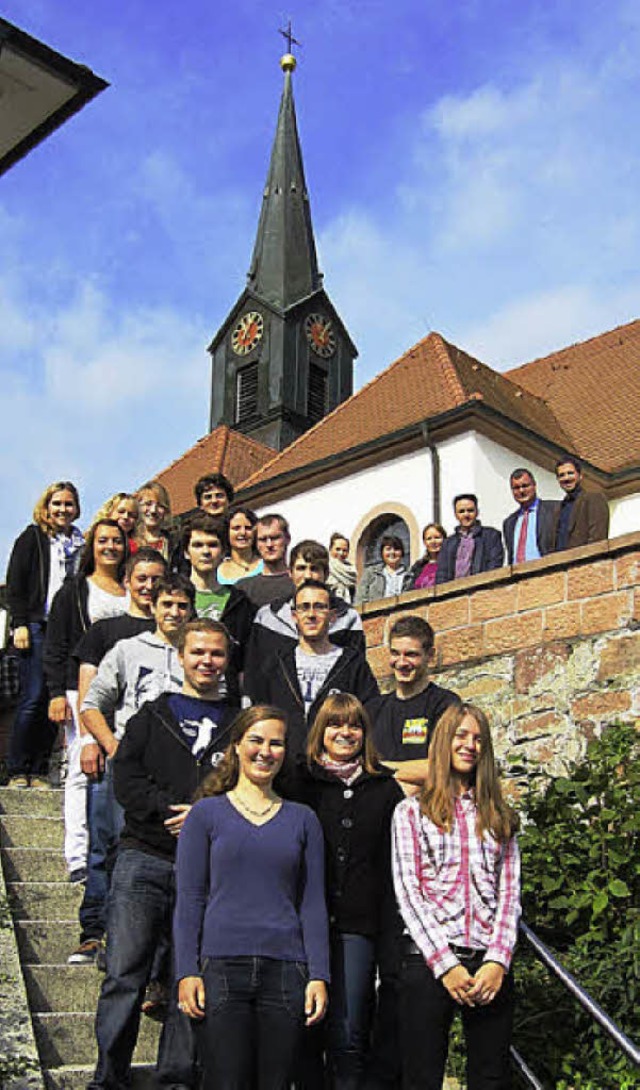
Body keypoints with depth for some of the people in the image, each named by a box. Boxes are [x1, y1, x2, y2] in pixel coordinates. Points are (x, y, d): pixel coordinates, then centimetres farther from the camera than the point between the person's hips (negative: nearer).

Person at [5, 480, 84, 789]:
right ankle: (17, 771, 0)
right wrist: (20, 624, -10)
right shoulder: (31, 538, 5)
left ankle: (40, 770, 7)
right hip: (37, 627, -4)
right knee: (34, 697, -8)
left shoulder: (80, 544, 17)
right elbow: (15, 584, 0)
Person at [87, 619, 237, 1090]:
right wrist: (169, 810, -12)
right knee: (125, 972, -1)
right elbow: (126, 777, 2)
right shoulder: (152, 715, 13)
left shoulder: (238, 724, 13)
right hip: (145, 859, 0)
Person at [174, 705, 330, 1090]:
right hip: (222, 967, -2)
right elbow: (189, 899, 3)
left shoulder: (303, 819, 12)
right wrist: (186, 971, -5)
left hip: (286, 969, 2)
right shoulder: (207, 813, 6)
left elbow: (313, 903, 10)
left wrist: (319, 975, 1)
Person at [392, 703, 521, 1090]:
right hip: (429, 960, -2)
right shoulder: (411, 811, 7)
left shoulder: (498, 815, 15)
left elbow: (510, 892, 8)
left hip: (491, 963, 2)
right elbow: (408, 892, -1)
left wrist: (498, 961, -7)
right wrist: (445, 964, -11)